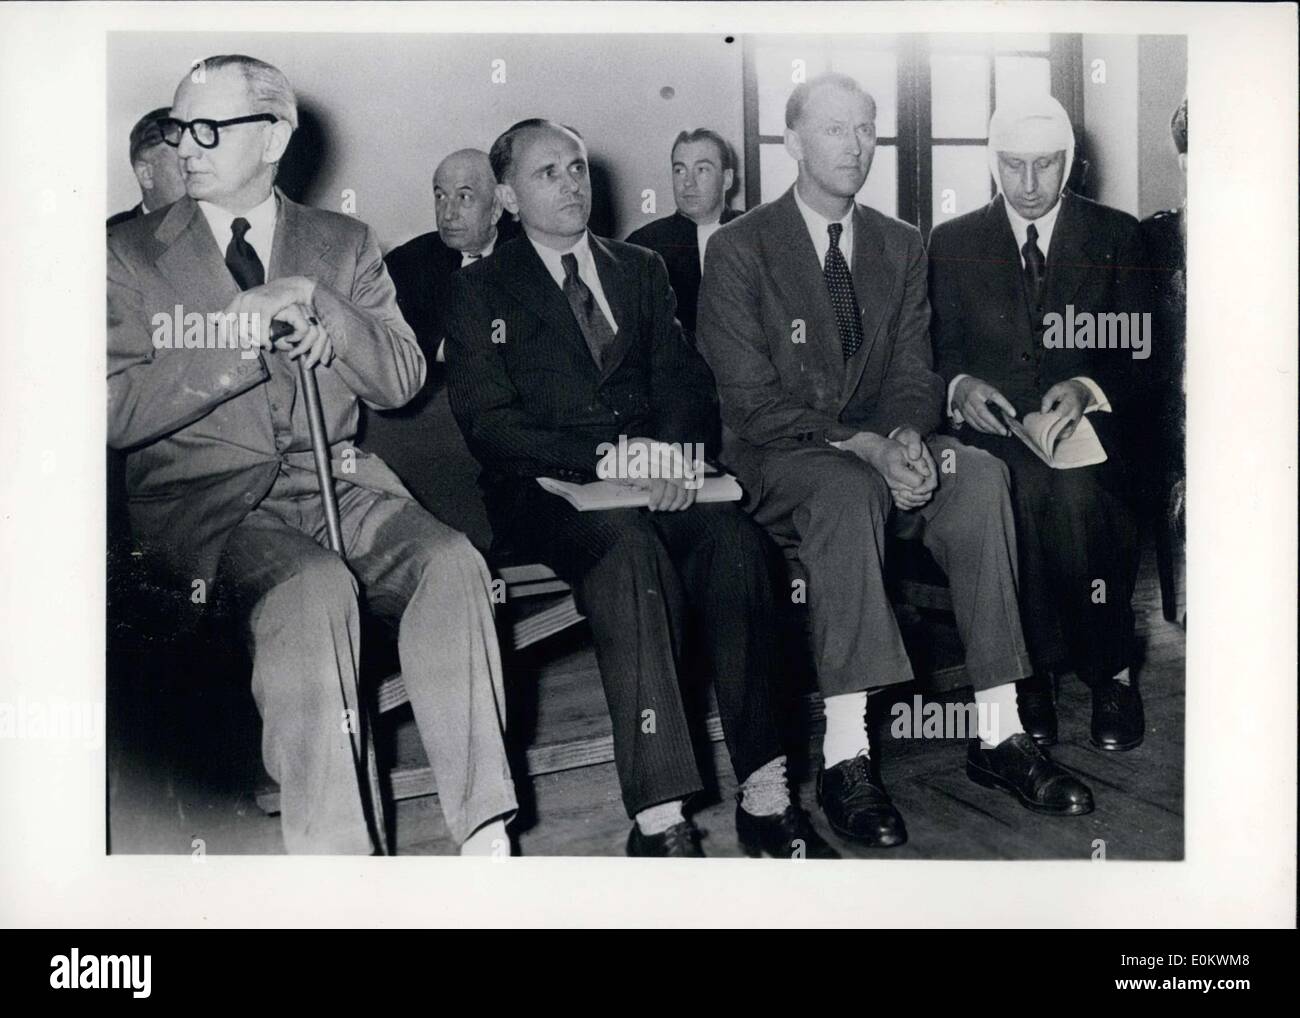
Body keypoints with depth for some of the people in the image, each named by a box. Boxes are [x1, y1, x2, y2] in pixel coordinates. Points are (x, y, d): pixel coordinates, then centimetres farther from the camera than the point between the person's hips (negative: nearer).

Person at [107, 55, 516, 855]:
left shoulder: (344, 245, 16)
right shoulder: (134, 254, 8)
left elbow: (401, 380, 8)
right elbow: (120, 412, -4)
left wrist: (322, 318, -9)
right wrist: (240, 333, -13)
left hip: (337, 481, 3)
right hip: (208, 500, -2)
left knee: (452, 562, -27)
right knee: (314, 587, -35)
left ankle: (485, 833, -25)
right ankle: (329, 854, -30)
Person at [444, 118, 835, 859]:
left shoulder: (642, 270, 22)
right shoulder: (481, 292, 10)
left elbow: (685, 380, 12)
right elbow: (488, 423, -3)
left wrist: (673, 453, -12)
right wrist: (605, 458, -17)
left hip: (657, 477, 3)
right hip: (547, 491, -3)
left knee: (735, 539, -29)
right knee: (629, 550, -36)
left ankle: (765, 797, -27)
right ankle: (660, 822, -37)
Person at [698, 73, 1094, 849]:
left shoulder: (902, 246, 13)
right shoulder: (739, 249, -3)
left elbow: (914, 375, 8)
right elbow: (752, 402, -11)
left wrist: (906, 438, -17)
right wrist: (863, 446, -23)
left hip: (883, 448, 5)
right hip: (781, 459, -4)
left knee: (980, 475, -25)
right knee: (849, 492, -37)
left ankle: (999, 733, -23)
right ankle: (845, 755, -37)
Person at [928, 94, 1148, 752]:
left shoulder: (1115, 236, 11)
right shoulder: (953, 242, 12)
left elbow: (1135, 352, 6)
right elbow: (937, 352, 10)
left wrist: (1088, 387, -16)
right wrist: (961, 385, -14)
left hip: (1085, 420, 0)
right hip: (991, 426, 0)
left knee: (1075, 492, -34)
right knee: (1023, 484, -34)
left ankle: (1110, 672, -15)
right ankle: (1031, 672, -20)